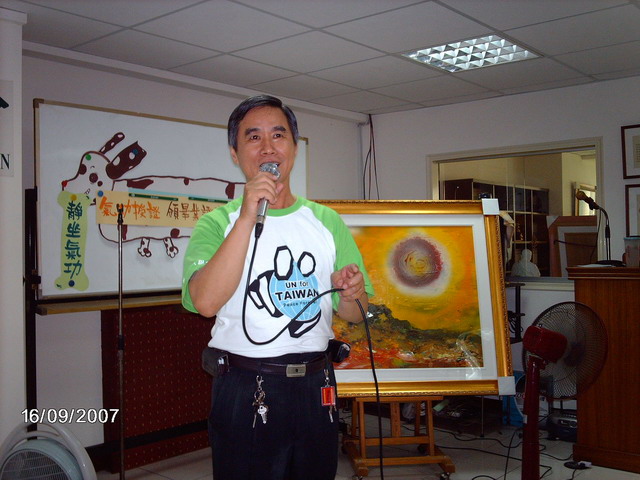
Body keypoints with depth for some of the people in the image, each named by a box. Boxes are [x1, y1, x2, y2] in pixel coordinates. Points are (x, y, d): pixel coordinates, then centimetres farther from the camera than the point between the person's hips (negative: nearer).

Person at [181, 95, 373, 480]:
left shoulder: (327, 221, 7)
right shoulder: (217, 223, -2)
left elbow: (354, 315, 9)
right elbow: (206, 301, -21)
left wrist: (352, 294, -14)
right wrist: (248, 217, -23)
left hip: (315, 388, 3)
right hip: (243, 390, -3)